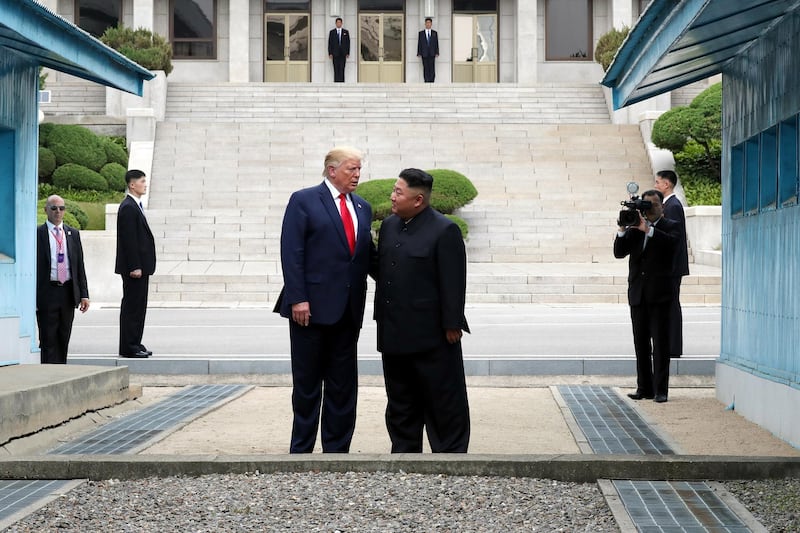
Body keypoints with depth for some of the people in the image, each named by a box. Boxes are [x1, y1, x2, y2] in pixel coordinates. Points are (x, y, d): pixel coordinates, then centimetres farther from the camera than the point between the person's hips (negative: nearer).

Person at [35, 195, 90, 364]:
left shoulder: (73, 234, 12)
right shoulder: (37, 234, -2)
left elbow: (80, 266, 12)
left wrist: (84, 294, 5)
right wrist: (32, 298, -10)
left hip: (68, 293, 4)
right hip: (47, 292, -4)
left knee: (64, 339, 10)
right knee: (48, 340, -4)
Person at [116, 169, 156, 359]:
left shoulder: (135, 206, 17)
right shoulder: (128, 208, -15)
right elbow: (129, 240, -19)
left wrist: (141, 266, 17)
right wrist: (135, 267, -21)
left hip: (140, 266, 10)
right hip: (134, 267, -10)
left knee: (138, 306, 13)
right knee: (131, 306, -5)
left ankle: (134, 344, 18)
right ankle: (128, 347, -2)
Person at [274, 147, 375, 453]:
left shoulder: (362, 207, 14)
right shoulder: (304, 201, -4)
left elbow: (367, 254, 16)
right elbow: (292, 252, -10)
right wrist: (298, 298, -17)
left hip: (348, 310, 5)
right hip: (312, 307, -5)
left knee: (343, 384, 8)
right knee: (307, 382, 4)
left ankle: (337, 450, 16)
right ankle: (301, 451, 14)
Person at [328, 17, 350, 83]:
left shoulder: (346, 32, 8)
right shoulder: (332, 32, 6)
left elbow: (348, 43, 7)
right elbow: (329, 43, 4)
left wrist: (348, 53, 0)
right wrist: (330, 53, -4)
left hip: (343, 54, 0)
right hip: (335, 53, 0)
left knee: (342, 69, -5)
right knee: (336, 69, -2)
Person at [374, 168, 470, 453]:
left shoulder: (444, 231, -12)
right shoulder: (389, 226, 10)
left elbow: (453, 283, -14)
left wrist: (452, 326, -14)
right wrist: (382, 318, 13)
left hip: (432, 335, -7)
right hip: (395, 334, 7)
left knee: (443, 401, 2)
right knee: (400, 402, 15)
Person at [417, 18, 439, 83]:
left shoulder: (434, 33, 9)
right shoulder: (421, 33, 8)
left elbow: (436, 43, 6)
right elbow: (419, 44, 5)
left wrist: (437, 53, -3)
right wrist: (419, 53, -3)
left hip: (432, 54, 0)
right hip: (424, 54, 0)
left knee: (432, 69, -5)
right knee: (426, 69, -1)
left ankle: (432, 82, -2)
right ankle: (426, 82, 2)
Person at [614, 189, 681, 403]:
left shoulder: (670, 226, 3)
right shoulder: (635, 228, 13)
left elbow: (671, 242, -19)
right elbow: (619, 252, 4)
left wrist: (648, 229, -24)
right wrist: (622, 230, -10)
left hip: (659, 294, -4)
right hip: (638, 294, 4)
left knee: (660, 343, -4)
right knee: (641, 343, 7)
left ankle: (661, 390, -3)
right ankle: (644, 387, 12)